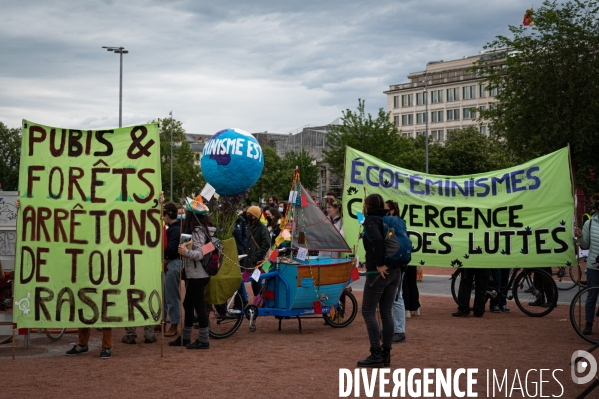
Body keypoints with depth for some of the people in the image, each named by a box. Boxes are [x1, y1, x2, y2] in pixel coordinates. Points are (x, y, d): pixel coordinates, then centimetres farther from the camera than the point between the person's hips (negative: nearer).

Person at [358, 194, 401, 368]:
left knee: (368, 312, -1)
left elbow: (378, 240, -27)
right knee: (387, 312, 10)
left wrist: (379, 264, -20)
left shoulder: (371, 221, -8)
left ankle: (376, 355, -5)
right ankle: (386, 354, 12)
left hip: (378, 273, -7)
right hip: (395, 271, 7)